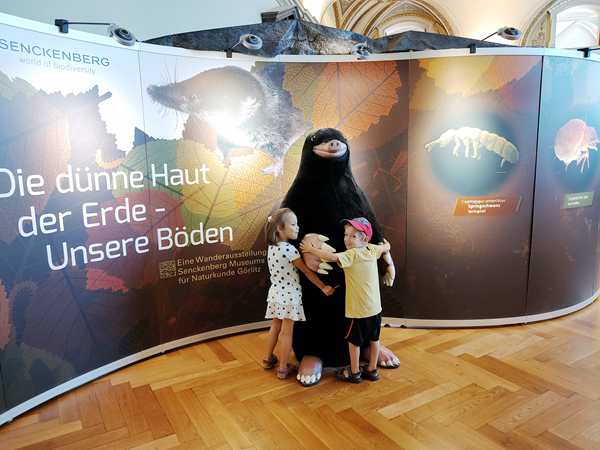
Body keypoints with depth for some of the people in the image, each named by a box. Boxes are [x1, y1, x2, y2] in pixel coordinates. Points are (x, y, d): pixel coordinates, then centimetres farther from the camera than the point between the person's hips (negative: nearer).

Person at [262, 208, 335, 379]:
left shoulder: (271, 248, 5)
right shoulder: (289, 249, -19)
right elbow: (307, 271, -14)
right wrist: (323, 287, -6)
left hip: (275, 291, 7)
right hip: (289, 294, -7)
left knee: (275, 327, 20)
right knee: (286, 331, 3)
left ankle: (268, 359, 34)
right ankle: (283, 368, 12)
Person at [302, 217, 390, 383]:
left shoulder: (352, 255, -20)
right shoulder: (372, 250, 0)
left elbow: (332, 257, -34)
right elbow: (386, 247, 20)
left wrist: (311, 249, -23)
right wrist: (386, 244, 43)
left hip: (358, 309, -7)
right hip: (375, 307, 7)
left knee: (354, 341, 10)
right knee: (373, 339, 17)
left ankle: (354, 372, 23)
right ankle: (372, 370, 31)